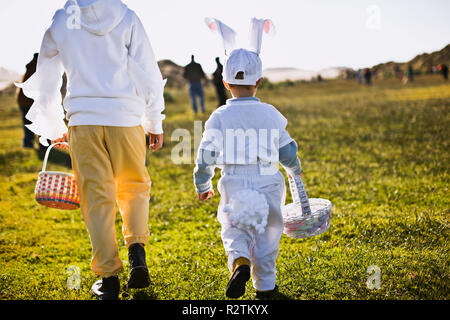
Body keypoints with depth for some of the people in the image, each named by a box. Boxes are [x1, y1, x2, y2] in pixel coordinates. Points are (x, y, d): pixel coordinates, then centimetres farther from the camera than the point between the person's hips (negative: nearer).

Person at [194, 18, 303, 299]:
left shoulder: (220, 117, -3)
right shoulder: (271, 114, 0)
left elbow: (205, 157, -2)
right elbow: (287, 151, 6)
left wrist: (203, 187, 14)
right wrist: (295, 170, 27)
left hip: (234, 184, -1)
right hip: (269, 184, 1)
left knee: (234, 229, 15)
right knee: (267, 234, 15)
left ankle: (240, 261, -14)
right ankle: (265, 285, 18)